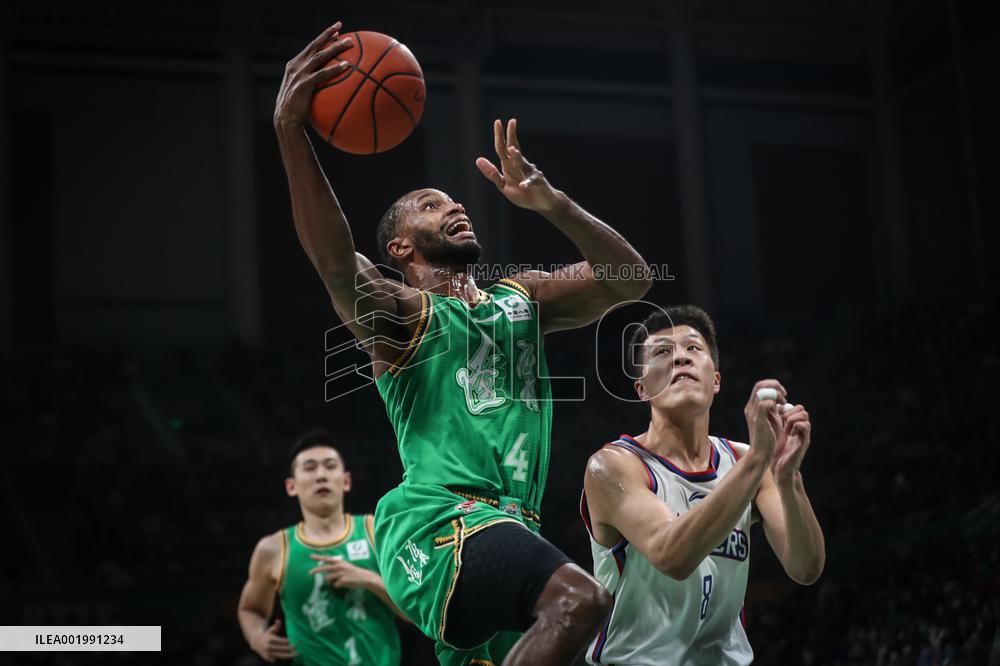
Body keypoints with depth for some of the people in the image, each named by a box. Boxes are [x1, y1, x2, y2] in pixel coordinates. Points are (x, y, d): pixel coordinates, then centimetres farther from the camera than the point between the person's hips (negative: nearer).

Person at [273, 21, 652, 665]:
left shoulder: (523, 298, 21)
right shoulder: (399, 313, 3)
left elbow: (629, 279, 8)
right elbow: (338, 267, -20)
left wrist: (550, 202, -6)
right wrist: (290, 130, -32)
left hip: (506, 528, 7)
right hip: (436, 520, -7)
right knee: (579, 598, -30)